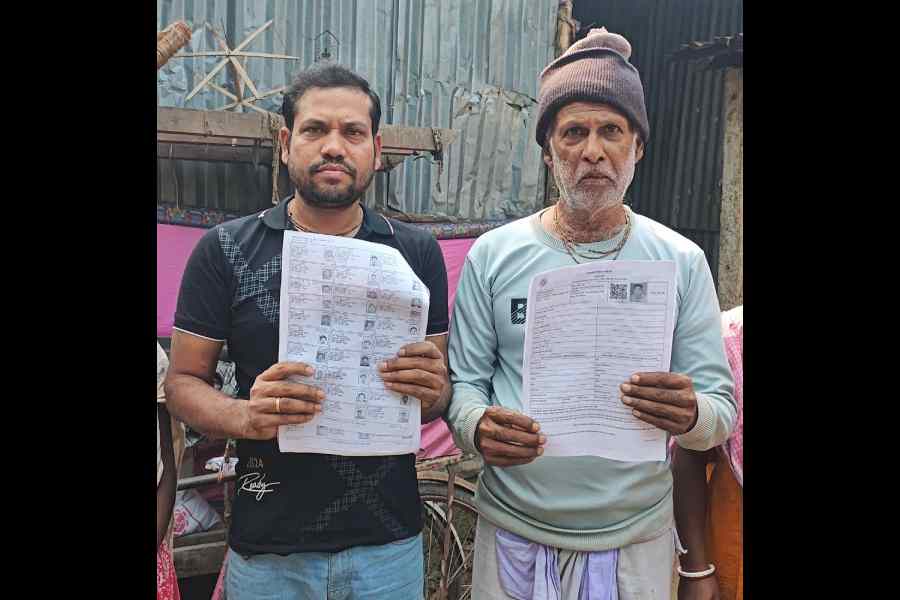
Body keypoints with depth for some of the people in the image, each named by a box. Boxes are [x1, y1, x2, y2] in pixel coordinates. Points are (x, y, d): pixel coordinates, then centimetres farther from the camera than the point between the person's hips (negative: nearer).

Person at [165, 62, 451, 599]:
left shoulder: (418, 252, -1)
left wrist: (432, 392, -18)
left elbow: (442, 389, 5)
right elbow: (183, 380, -1)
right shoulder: (225, 250, -4)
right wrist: (245, 416, -21)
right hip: (267, 546, 0)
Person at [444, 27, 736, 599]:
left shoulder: (680, 261, -4)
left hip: (637, 540, 1)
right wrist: (479, 427, -24)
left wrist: (690, 415, -25)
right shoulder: (494, 254, -5)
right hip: (513, 534, 0)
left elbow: (721, 410, -3)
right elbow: (463, 382, -3)